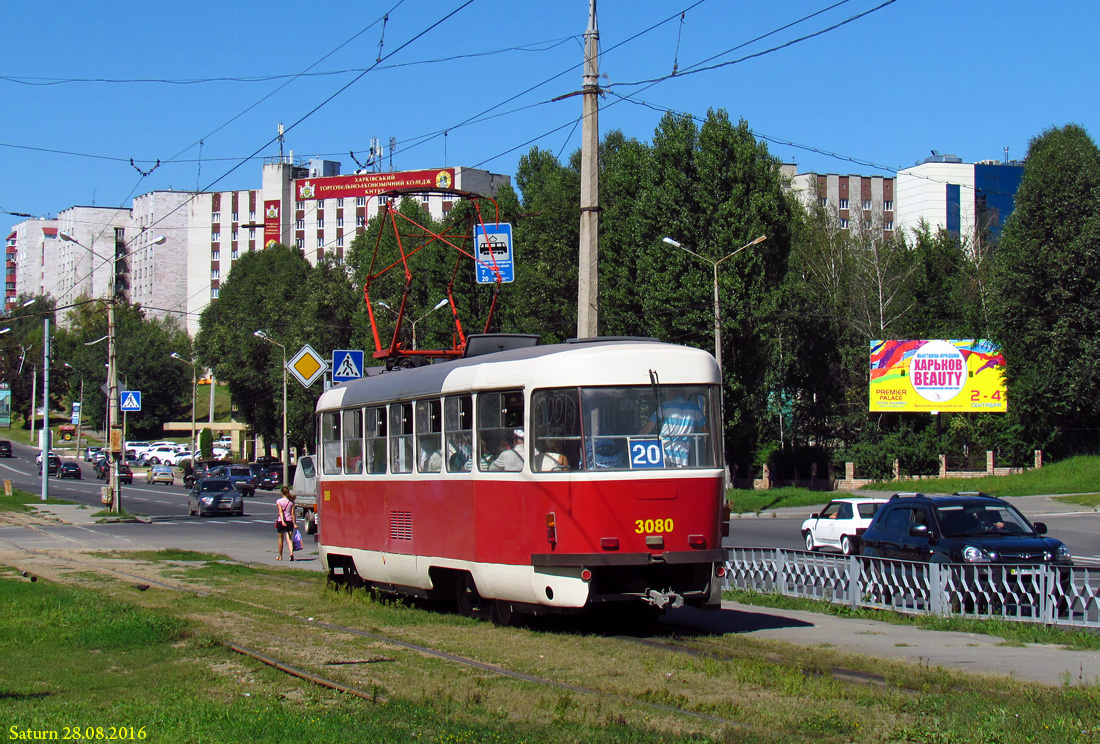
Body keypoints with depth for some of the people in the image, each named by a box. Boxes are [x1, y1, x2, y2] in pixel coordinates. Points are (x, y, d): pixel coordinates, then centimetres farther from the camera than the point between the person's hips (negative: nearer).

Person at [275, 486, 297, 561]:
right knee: (289, 539, -3)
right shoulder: (291, 502, 2)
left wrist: (282, 521, -22)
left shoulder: (279, 501, -2)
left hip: (281, 521, -1)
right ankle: (291, 552, -27)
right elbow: (292, 513, -1)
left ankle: (280, 556, 23)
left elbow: (280, 511, -14)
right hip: (289, 521, 1)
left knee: (281, 539, 13)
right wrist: (294, 523, 2)